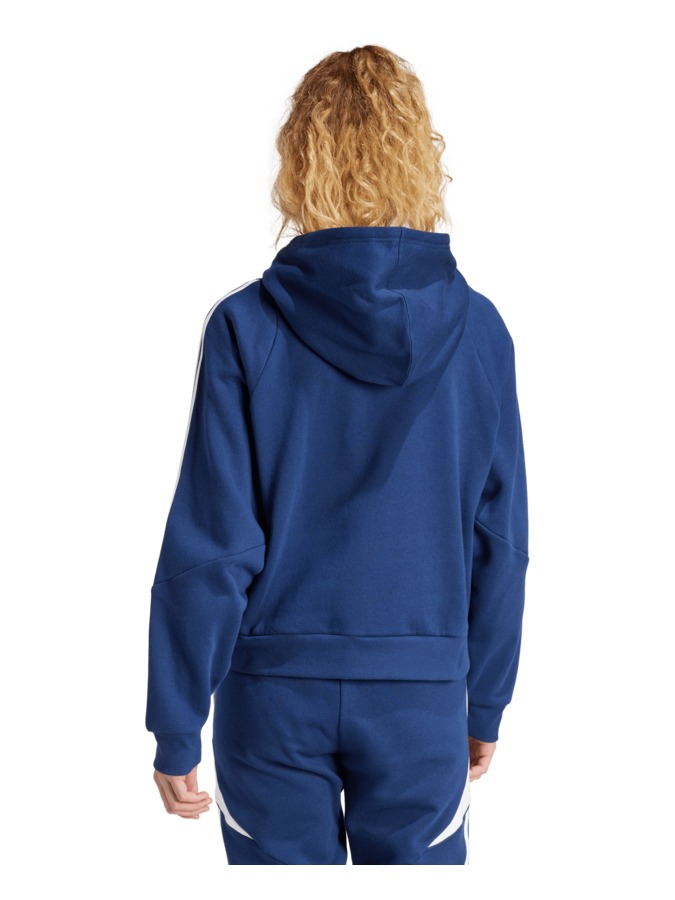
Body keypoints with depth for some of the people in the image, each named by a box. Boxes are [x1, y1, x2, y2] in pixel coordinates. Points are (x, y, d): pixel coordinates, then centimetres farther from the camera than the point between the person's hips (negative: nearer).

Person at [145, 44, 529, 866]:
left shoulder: (246, 327, -10)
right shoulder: (477, 331, -5)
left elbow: (208, 547, -10)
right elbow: (499, 541, 1)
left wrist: (175, 729, 0)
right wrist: (487, 705, 13)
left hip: (273, 686, -1)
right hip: (421, 693, 1)